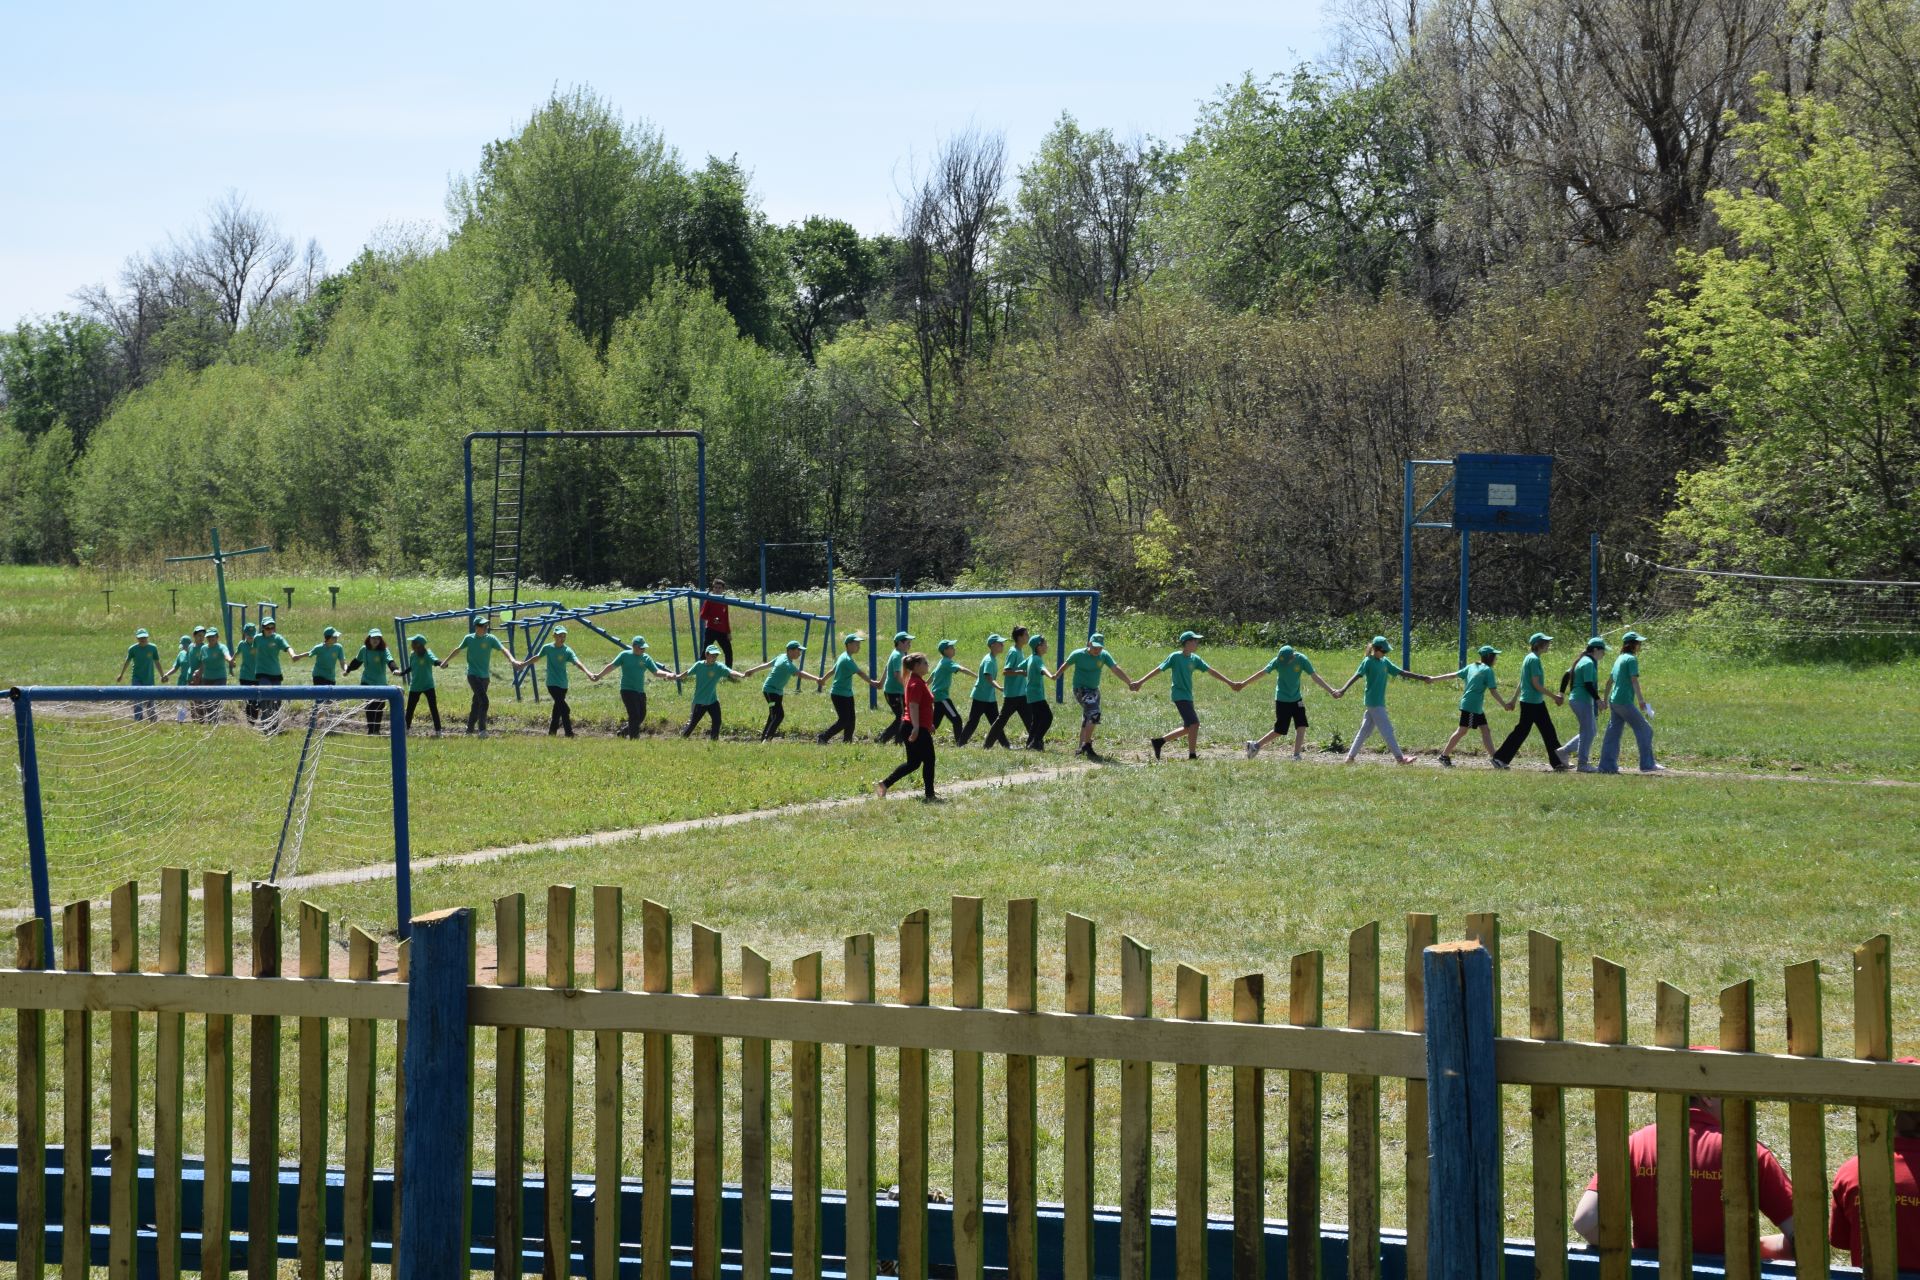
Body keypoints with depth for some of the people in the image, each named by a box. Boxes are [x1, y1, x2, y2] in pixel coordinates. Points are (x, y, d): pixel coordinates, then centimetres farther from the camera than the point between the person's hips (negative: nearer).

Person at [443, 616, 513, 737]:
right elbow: (458, 650, 15)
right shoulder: (469, 639, -2)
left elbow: (503, 649, -13)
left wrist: (512, 660, -32)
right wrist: (446, 661, 26)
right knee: (484, 701, -17)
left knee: (477, 703, 13)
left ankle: (470, 728, 27)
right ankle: (482, 729, -15)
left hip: (485, 676, 3)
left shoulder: (491, 639, -2)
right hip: (473, 675, -3)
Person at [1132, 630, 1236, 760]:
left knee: (1188, 728, 11)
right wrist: (1140, 682, -10)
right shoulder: (1175, 657, -10)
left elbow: (1211, 671, 12)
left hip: (1188, 696, 8)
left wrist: (1229, 683, 11)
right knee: (1194, 723, -15)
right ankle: (1192, 755, -8)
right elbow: (1158, 670, -8)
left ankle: (1158, 741, 21)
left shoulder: (1195, 659, 9)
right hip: (1179, 695, -8)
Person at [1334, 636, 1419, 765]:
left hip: (1380, 702, 8)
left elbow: (1402, 673, 18)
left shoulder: (1385, 662, 13)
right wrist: (1343, 690, -33)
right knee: (1387, 730, -7)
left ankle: (1351, 756, 13)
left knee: (1365, 730, 9)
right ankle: (1399, 757, -6)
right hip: (1374, 703, -8)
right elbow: (1356, 676, -19)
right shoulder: (1368, 662, -9)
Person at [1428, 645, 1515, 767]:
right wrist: (1504, 705, -6)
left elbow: (1453, 675, 12)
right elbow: (1493, 691, -13)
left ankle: (1493, 757, 4)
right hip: (1471, 706, -9)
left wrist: (1434, 679, 16)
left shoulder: (1471, 667, 12)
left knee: (1485, 730, 6)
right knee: (1462, 731, -2)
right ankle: (1444, 755, 3)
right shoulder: (1488, 670, -10)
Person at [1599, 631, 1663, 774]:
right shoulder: (1632, 659, -9)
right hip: (1625, 702, -9)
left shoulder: (1620, 659, 17)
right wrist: (1641, 701, -23)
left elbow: (1609, 681, 22)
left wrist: (1605, 700, 29)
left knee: (1613, 733, 9)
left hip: (1614, 702, 9)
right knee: (1644, 729, -3)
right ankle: (1647, 764, -4)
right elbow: (1634, 681, -18)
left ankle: (1607, 765, 9)